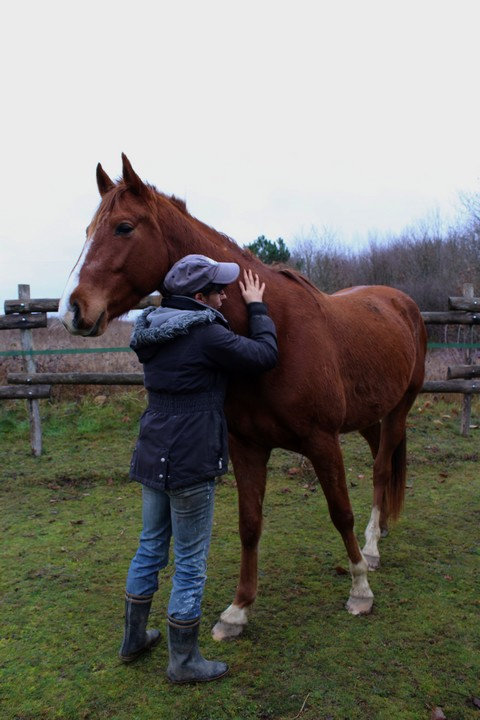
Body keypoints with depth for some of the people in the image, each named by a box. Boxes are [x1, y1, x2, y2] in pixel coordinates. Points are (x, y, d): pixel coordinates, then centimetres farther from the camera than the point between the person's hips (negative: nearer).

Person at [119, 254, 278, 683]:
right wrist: (257, 307, 4)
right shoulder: (206, 333, -19)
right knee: (191, 563, 8)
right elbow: (266, 355, -10)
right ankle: (184, 662, 25)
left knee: (150, 548, 23)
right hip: (190, 465, -9)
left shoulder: (153, 330, 7)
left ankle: (134, 638, 41)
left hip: (152, 458, 9)